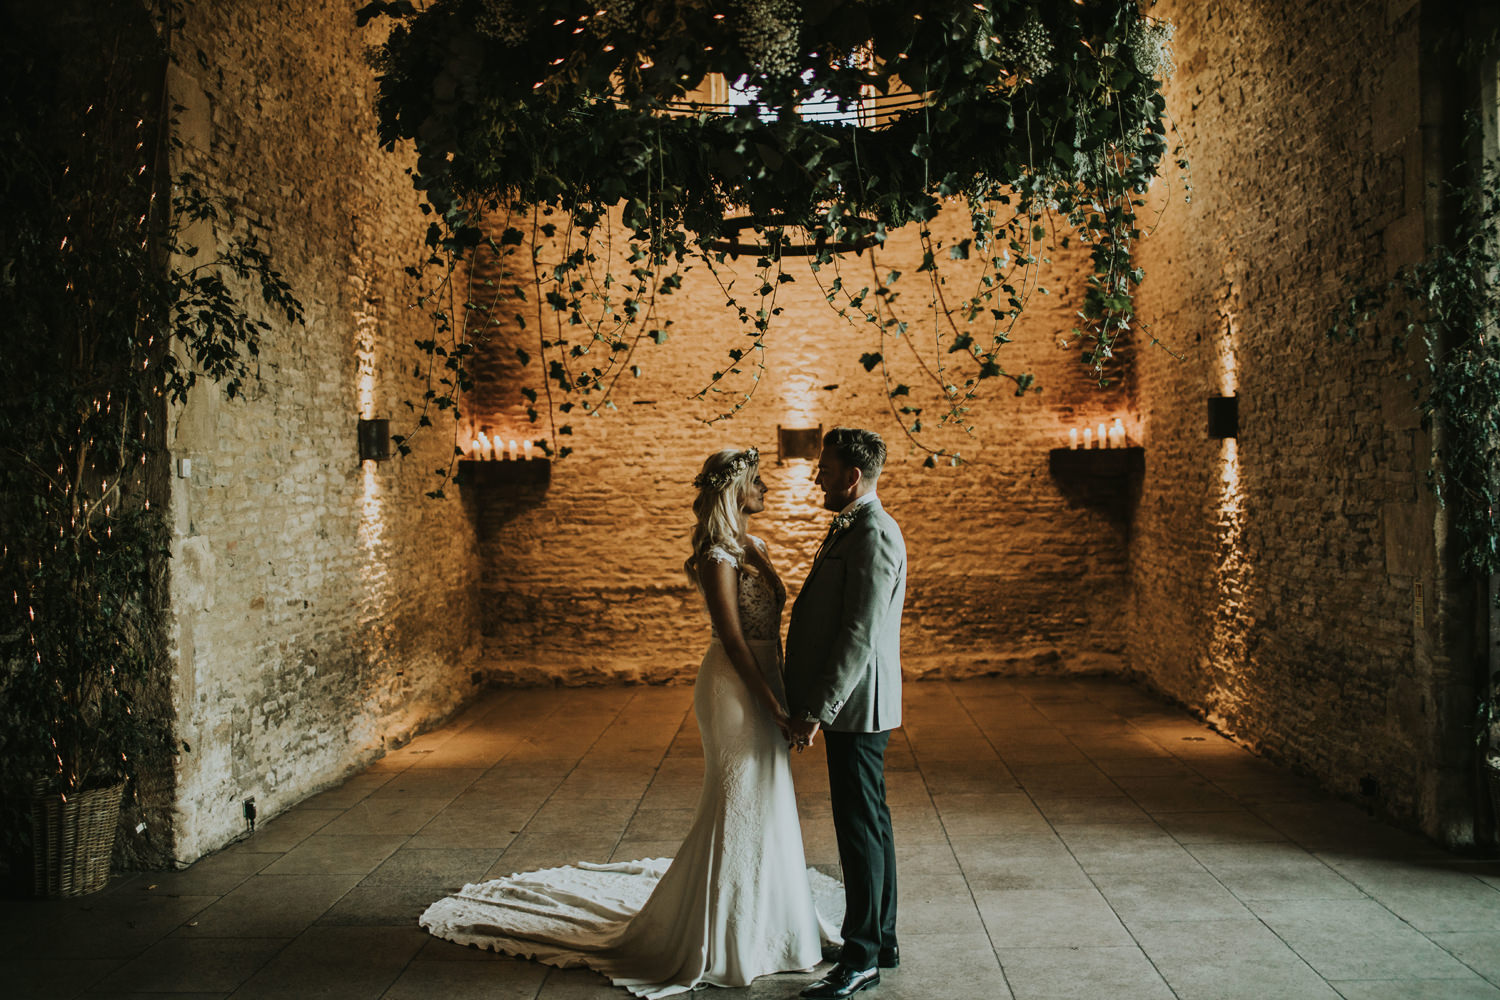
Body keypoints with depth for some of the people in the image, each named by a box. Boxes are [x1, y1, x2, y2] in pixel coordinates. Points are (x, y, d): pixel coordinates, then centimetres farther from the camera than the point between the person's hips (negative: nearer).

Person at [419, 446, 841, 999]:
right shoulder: (717, 557, -18)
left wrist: (782, 696, 11)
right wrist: (774, 705, -19)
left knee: (762, 803, 17)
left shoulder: (755, 549, 11)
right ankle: (721, 935, 14)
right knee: (739, 806, 0)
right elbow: (733, 640, -20)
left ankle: (758, 915, 33)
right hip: (736, 691, -9)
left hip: (760, 689, 9)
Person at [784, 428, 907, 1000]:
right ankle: (880, 941, 28)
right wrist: (809, 703, 19)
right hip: (849, 706, 10)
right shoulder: (848, 529, 14)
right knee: (868, 824, 17)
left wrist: (816, 710, -21)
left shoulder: (874, 536, -19)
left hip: (857, 706, -10)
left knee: (860, 828, -3)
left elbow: (860, 637, -24)